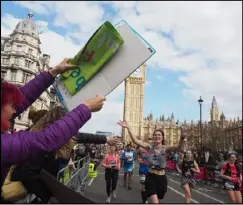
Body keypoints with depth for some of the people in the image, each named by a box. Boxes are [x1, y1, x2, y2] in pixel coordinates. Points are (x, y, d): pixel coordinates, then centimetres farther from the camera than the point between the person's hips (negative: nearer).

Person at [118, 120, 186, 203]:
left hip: (162, 178, 2)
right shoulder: (150, 147, -5)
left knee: (156, 201, 20)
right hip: (151, 177, -1)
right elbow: (135, 141, -14)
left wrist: (182, 138, -46)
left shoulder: (165, 148, -6)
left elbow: (178, 148, -25)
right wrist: (128, 128, -24)